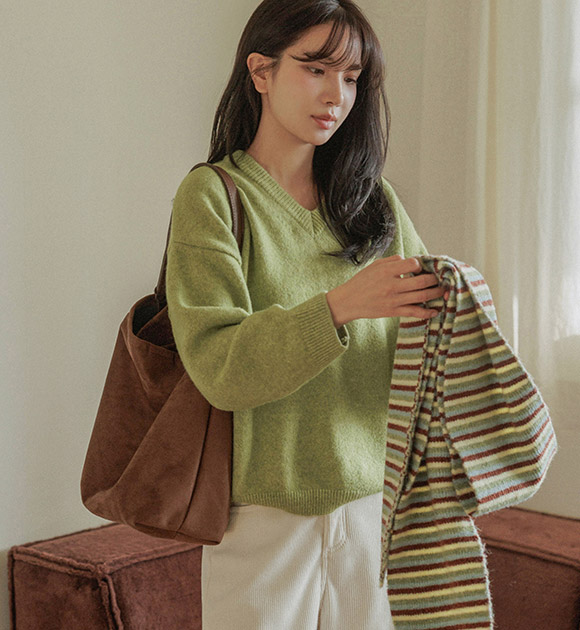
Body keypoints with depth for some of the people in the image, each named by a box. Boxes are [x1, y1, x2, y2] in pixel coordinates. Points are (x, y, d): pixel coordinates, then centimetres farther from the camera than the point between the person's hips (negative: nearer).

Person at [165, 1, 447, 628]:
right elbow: (217, 366, -16)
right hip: (265, 510, -3)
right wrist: (339, 306, -28)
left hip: (374, 498, 4)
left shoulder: (374, 200, 8)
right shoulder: (211, 194, -5)